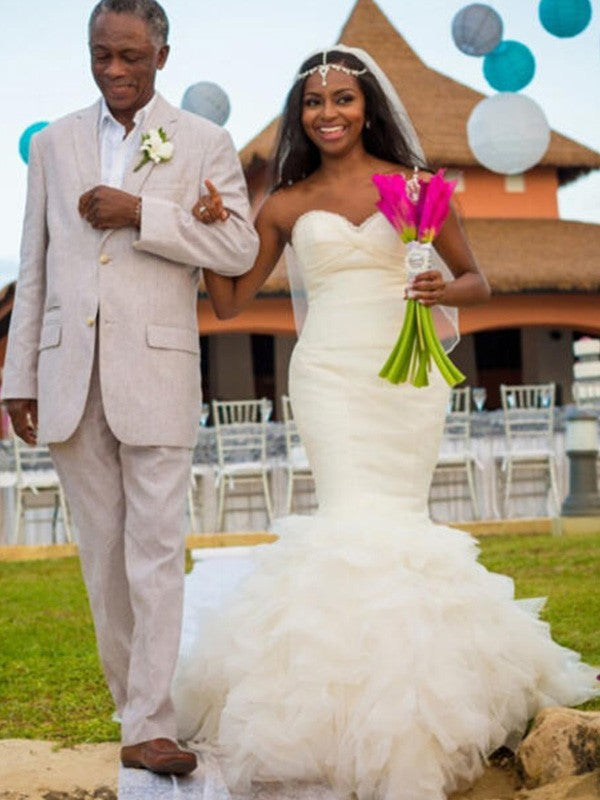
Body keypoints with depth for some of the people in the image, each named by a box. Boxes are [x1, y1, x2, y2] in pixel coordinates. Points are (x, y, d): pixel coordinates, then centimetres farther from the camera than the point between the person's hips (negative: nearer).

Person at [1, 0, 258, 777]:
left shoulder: (203, 144, 4)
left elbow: (240, 248, -5)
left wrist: (140, 212, -14)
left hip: (154, 373, -3)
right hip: (69, 377, 3)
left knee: (155, 551, -5)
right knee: (101, 552, 9)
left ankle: (150, 727, -2)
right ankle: (130, 698, 21)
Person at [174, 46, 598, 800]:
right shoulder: (284, 205, 9)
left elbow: (477, 278, 9)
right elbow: (230, 300, 12)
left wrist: (446, 290, -14)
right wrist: (208, 230, -4)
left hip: (409, 371, 1)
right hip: (331, 376, 0)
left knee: (403, 520, 2)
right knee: (355, 524, -12)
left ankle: (411, 673, 18)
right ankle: (367, 696, -5)